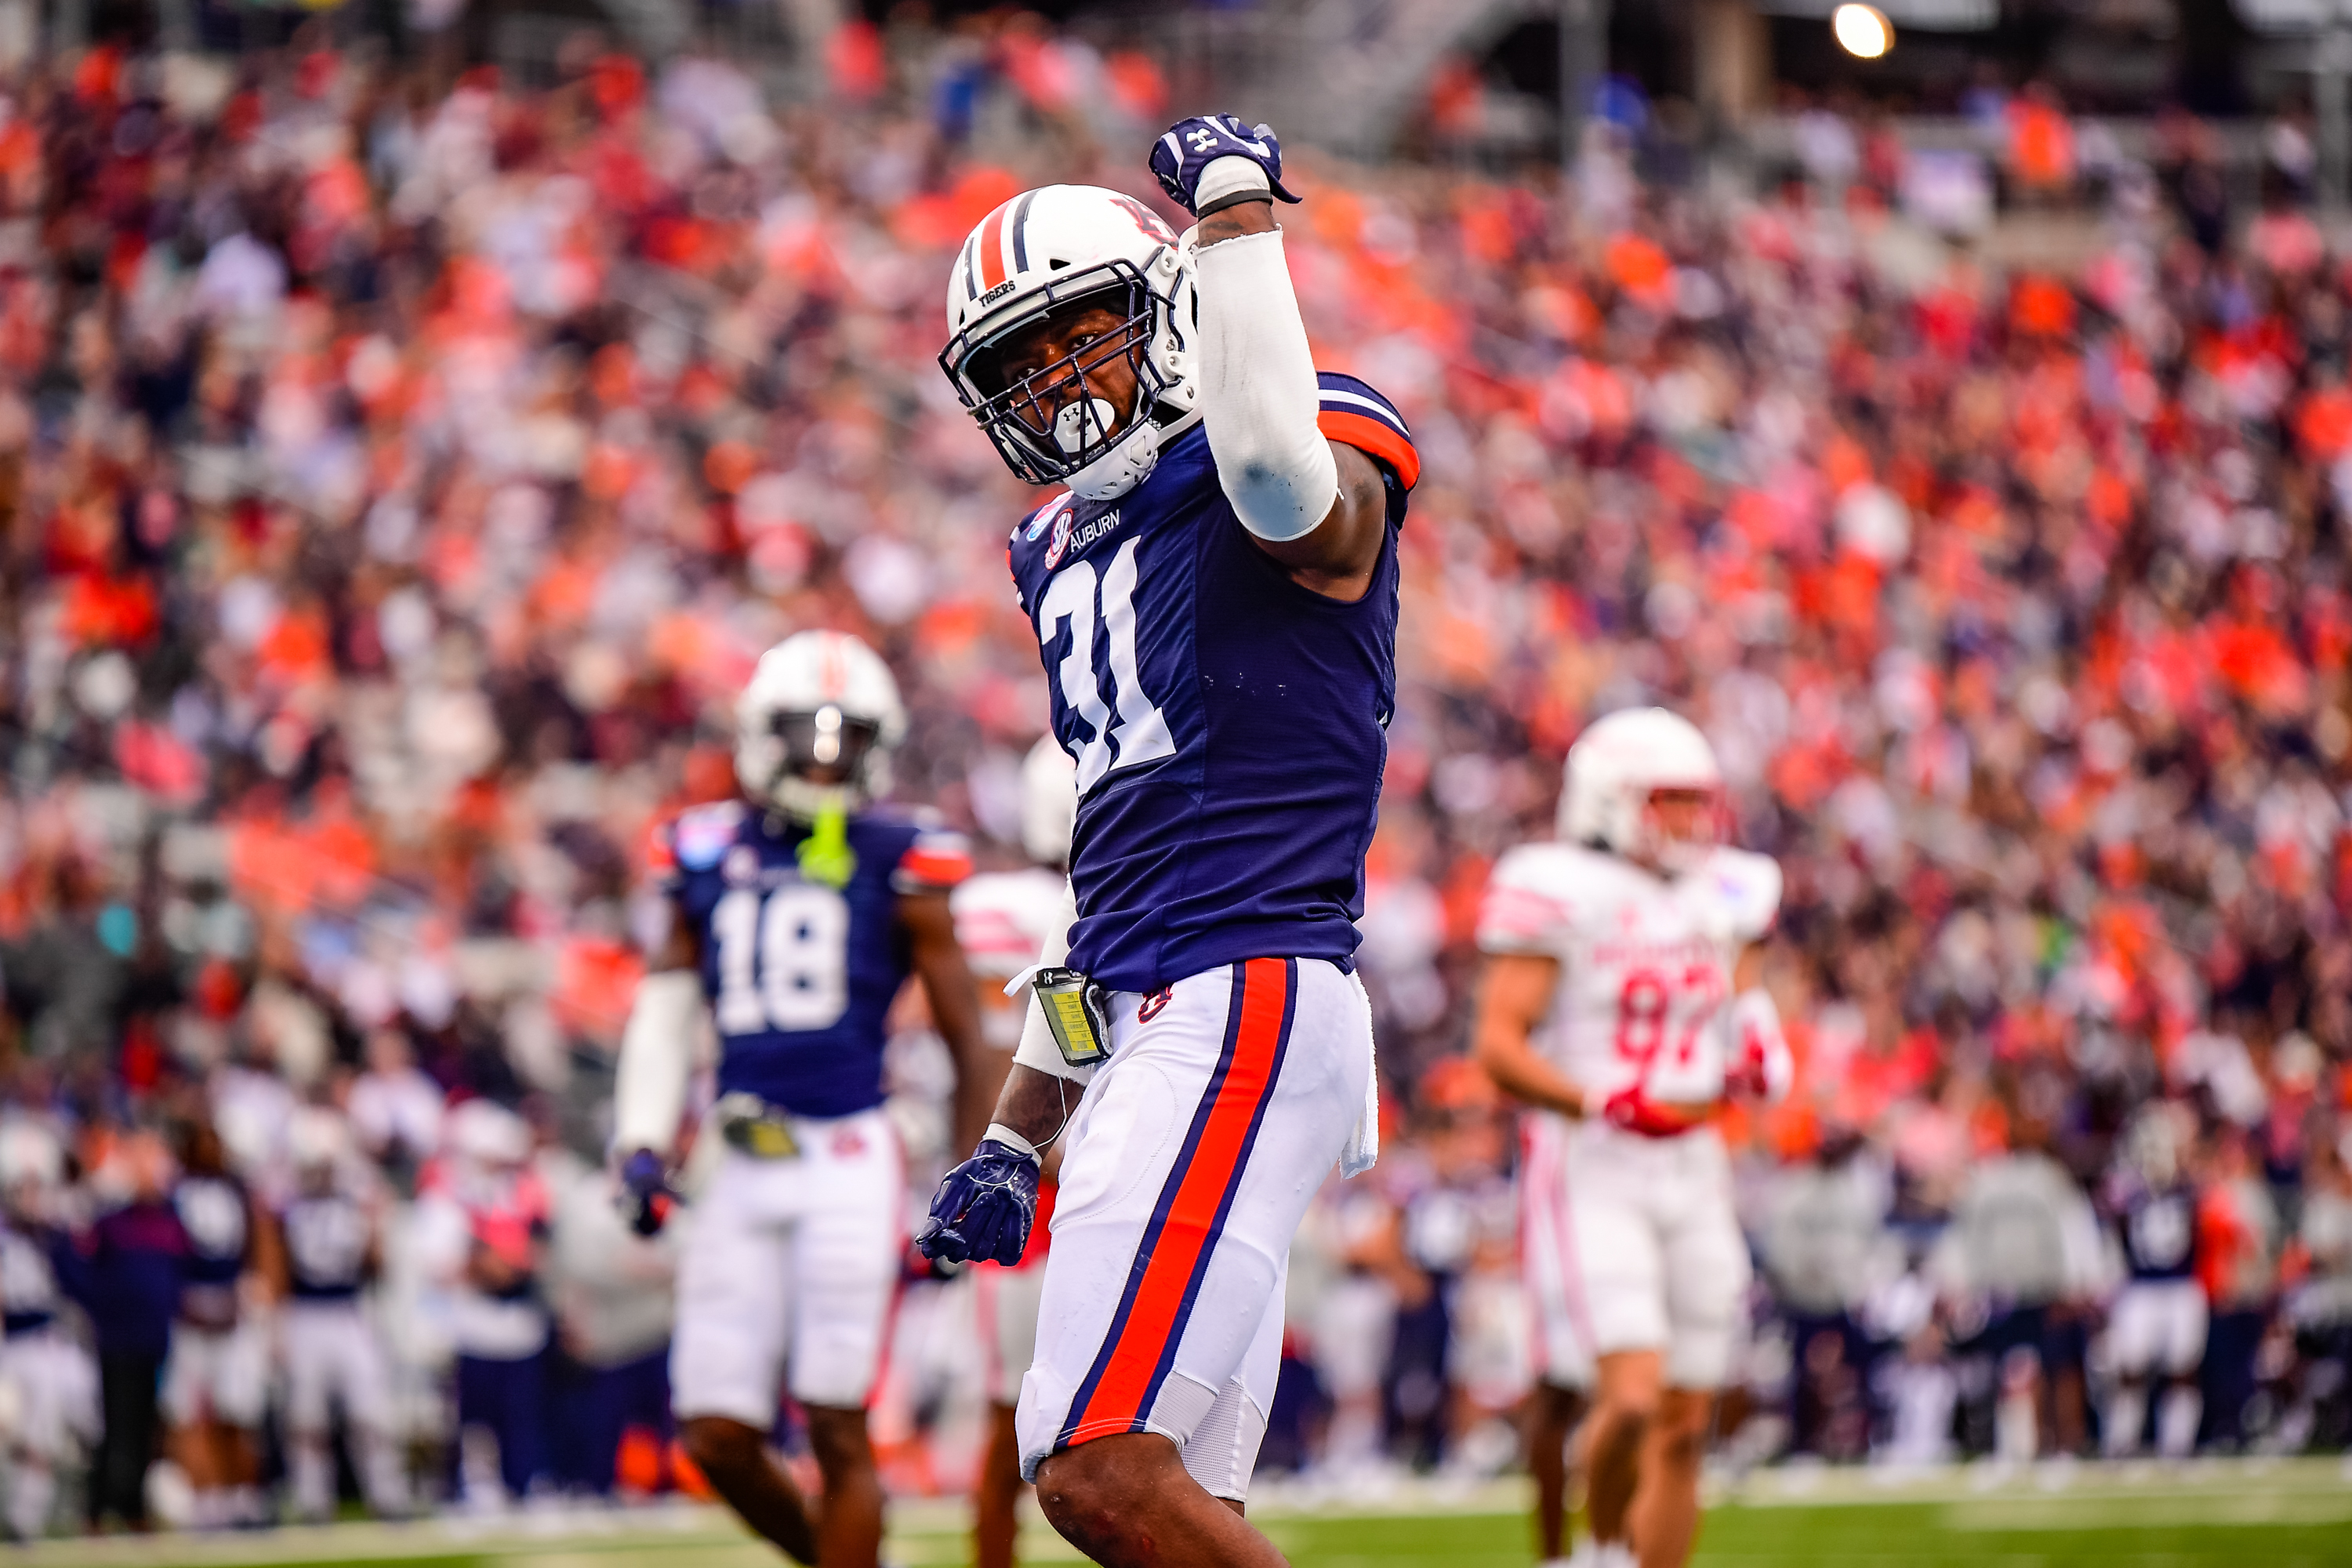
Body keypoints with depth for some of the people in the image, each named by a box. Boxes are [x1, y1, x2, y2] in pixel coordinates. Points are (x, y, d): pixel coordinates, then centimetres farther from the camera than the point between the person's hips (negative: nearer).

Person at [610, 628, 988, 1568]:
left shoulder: (897, 863, 1)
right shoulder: (709, 856, 11)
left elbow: (964, 1036, 4)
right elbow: (666, 1008, 19)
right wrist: (643, 1144, 8)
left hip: (848, 1163, -4)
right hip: (743, 1172, 4)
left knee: (837, 1429, -7)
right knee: (716, 1440, 2)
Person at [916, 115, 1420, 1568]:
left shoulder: (1313, 476, -2)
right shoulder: (1067, 551, 21)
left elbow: (1279, 469, -31)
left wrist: (1238, 213, -21)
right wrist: (1016, 1136, 26)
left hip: (1248, 1004, -9)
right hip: (1142, 1024, 9)